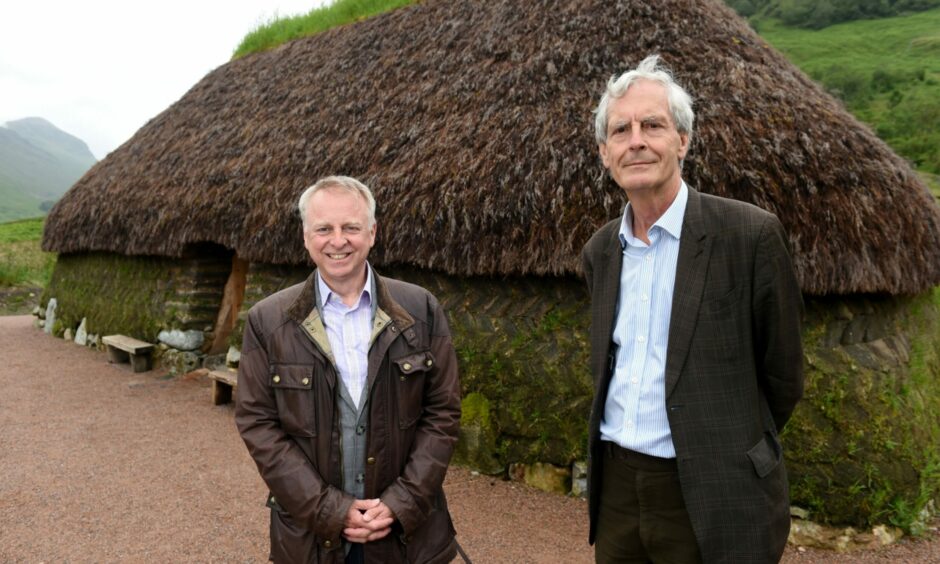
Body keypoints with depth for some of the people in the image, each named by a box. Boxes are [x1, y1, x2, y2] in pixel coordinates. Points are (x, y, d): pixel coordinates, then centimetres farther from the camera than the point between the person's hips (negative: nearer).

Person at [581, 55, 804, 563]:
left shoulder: (750, 234, -13)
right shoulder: (600, 250, 5)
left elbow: (782, 375, -4)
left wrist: (732, 453, 7)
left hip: (712, 500, -5)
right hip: (617, 486, 5)